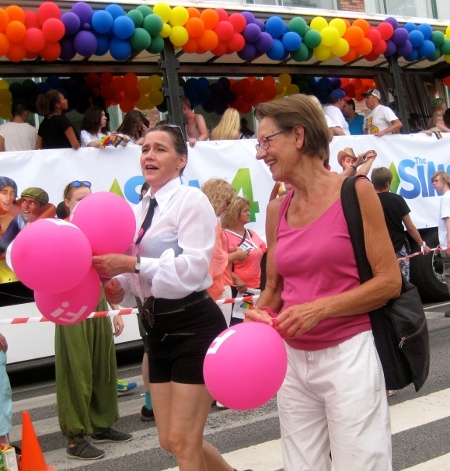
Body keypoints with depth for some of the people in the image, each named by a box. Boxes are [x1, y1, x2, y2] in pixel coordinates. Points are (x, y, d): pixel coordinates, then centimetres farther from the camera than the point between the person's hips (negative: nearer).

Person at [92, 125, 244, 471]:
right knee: (171, 441, 16)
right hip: (158, 329, 8)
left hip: (194, 327, -8)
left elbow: (194, 267, -22)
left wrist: (132, 264, -25)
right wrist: (117, 286, -4)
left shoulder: (191, 200, -11)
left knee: (183, 442, -2)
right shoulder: (140, 210, 12)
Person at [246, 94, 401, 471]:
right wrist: (259, 315, -5)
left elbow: (390, 282, -9)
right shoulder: (277, 210, 8)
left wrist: (320, 308, -18)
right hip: (292, 360, 5)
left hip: (348, 355, -5)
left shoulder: (354, 192, -7)